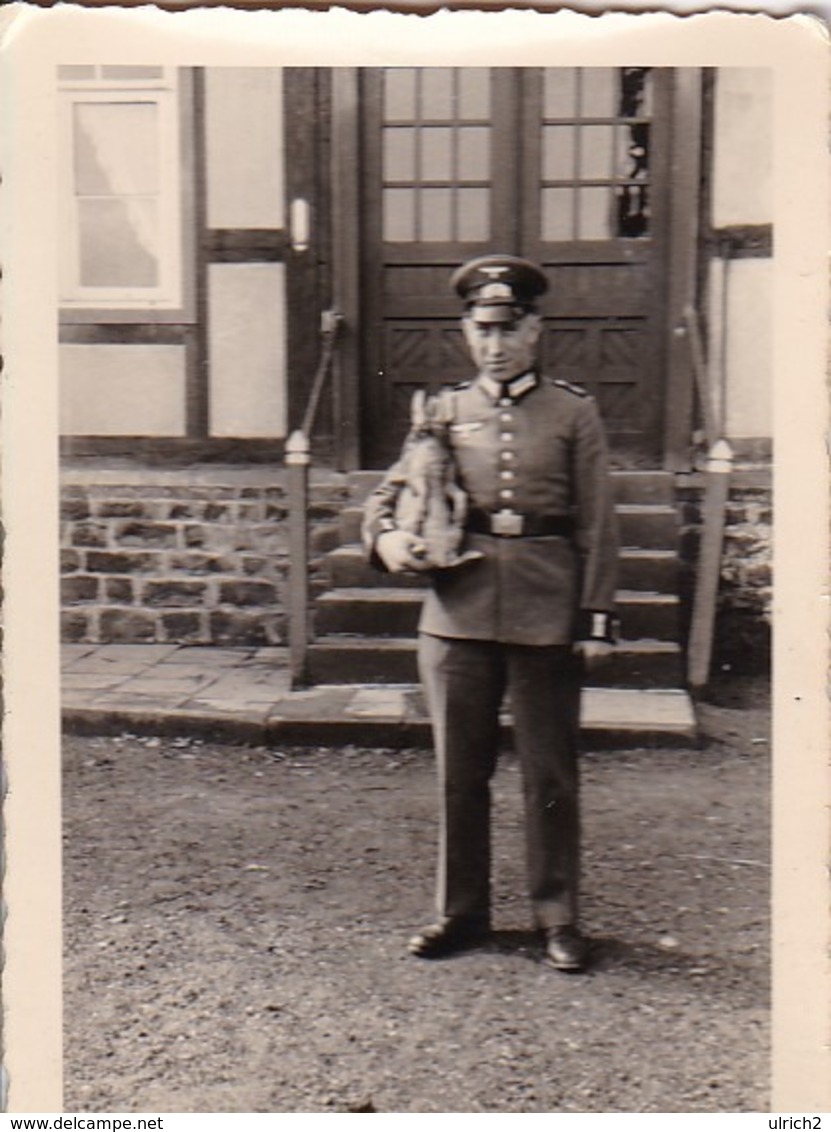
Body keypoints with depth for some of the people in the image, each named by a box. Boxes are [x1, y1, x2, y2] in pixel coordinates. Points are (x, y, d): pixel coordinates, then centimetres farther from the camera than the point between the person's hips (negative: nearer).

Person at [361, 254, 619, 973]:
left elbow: (598, 527, 2)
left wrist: (598, 618, -3)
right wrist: (387, 537, -11)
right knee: (460, 772, 10)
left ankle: (557, 916, 21)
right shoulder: (445, 413, 9)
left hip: (548, 620, -2)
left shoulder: (574, 413, 4)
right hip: (459, 613, 2)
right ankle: (461, 911, 25)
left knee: (551, 775, 7)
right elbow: (390, 492, 11)